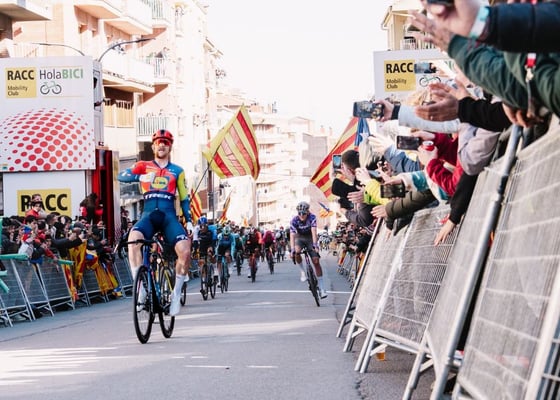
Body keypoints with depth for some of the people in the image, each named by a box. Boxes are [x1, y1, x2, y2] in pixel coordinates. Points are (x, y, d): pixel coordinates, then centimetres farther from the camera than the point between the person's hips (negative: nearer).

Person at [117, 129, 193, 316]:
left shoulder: (177, 171, 16)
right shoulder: (143, 166, 14)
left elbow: (184, 199, 18)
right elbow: (121, 176, 0)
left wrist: (189, 221, 6)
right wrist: (140, 177, -18)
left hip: (169, 215, 1)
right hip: (149, 214, -1)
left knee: (185, 251, -24)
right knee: (133, 238, -34)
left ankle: (176, 294, -5)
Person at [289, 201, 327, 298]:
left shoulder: (312, 217, -25)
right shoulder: (294, 221, -24)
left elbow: (314, 232, -35)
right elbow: (292, 236, -33)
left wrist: (315, 245, -49)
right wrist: (292, 250, -47)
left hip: (310, 238, 0)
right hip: (300, 238, 0)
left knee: (316, 261, -11)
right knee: (297, 252, -34)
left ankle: (322, 288, -8)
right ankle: (303, 272, -9)